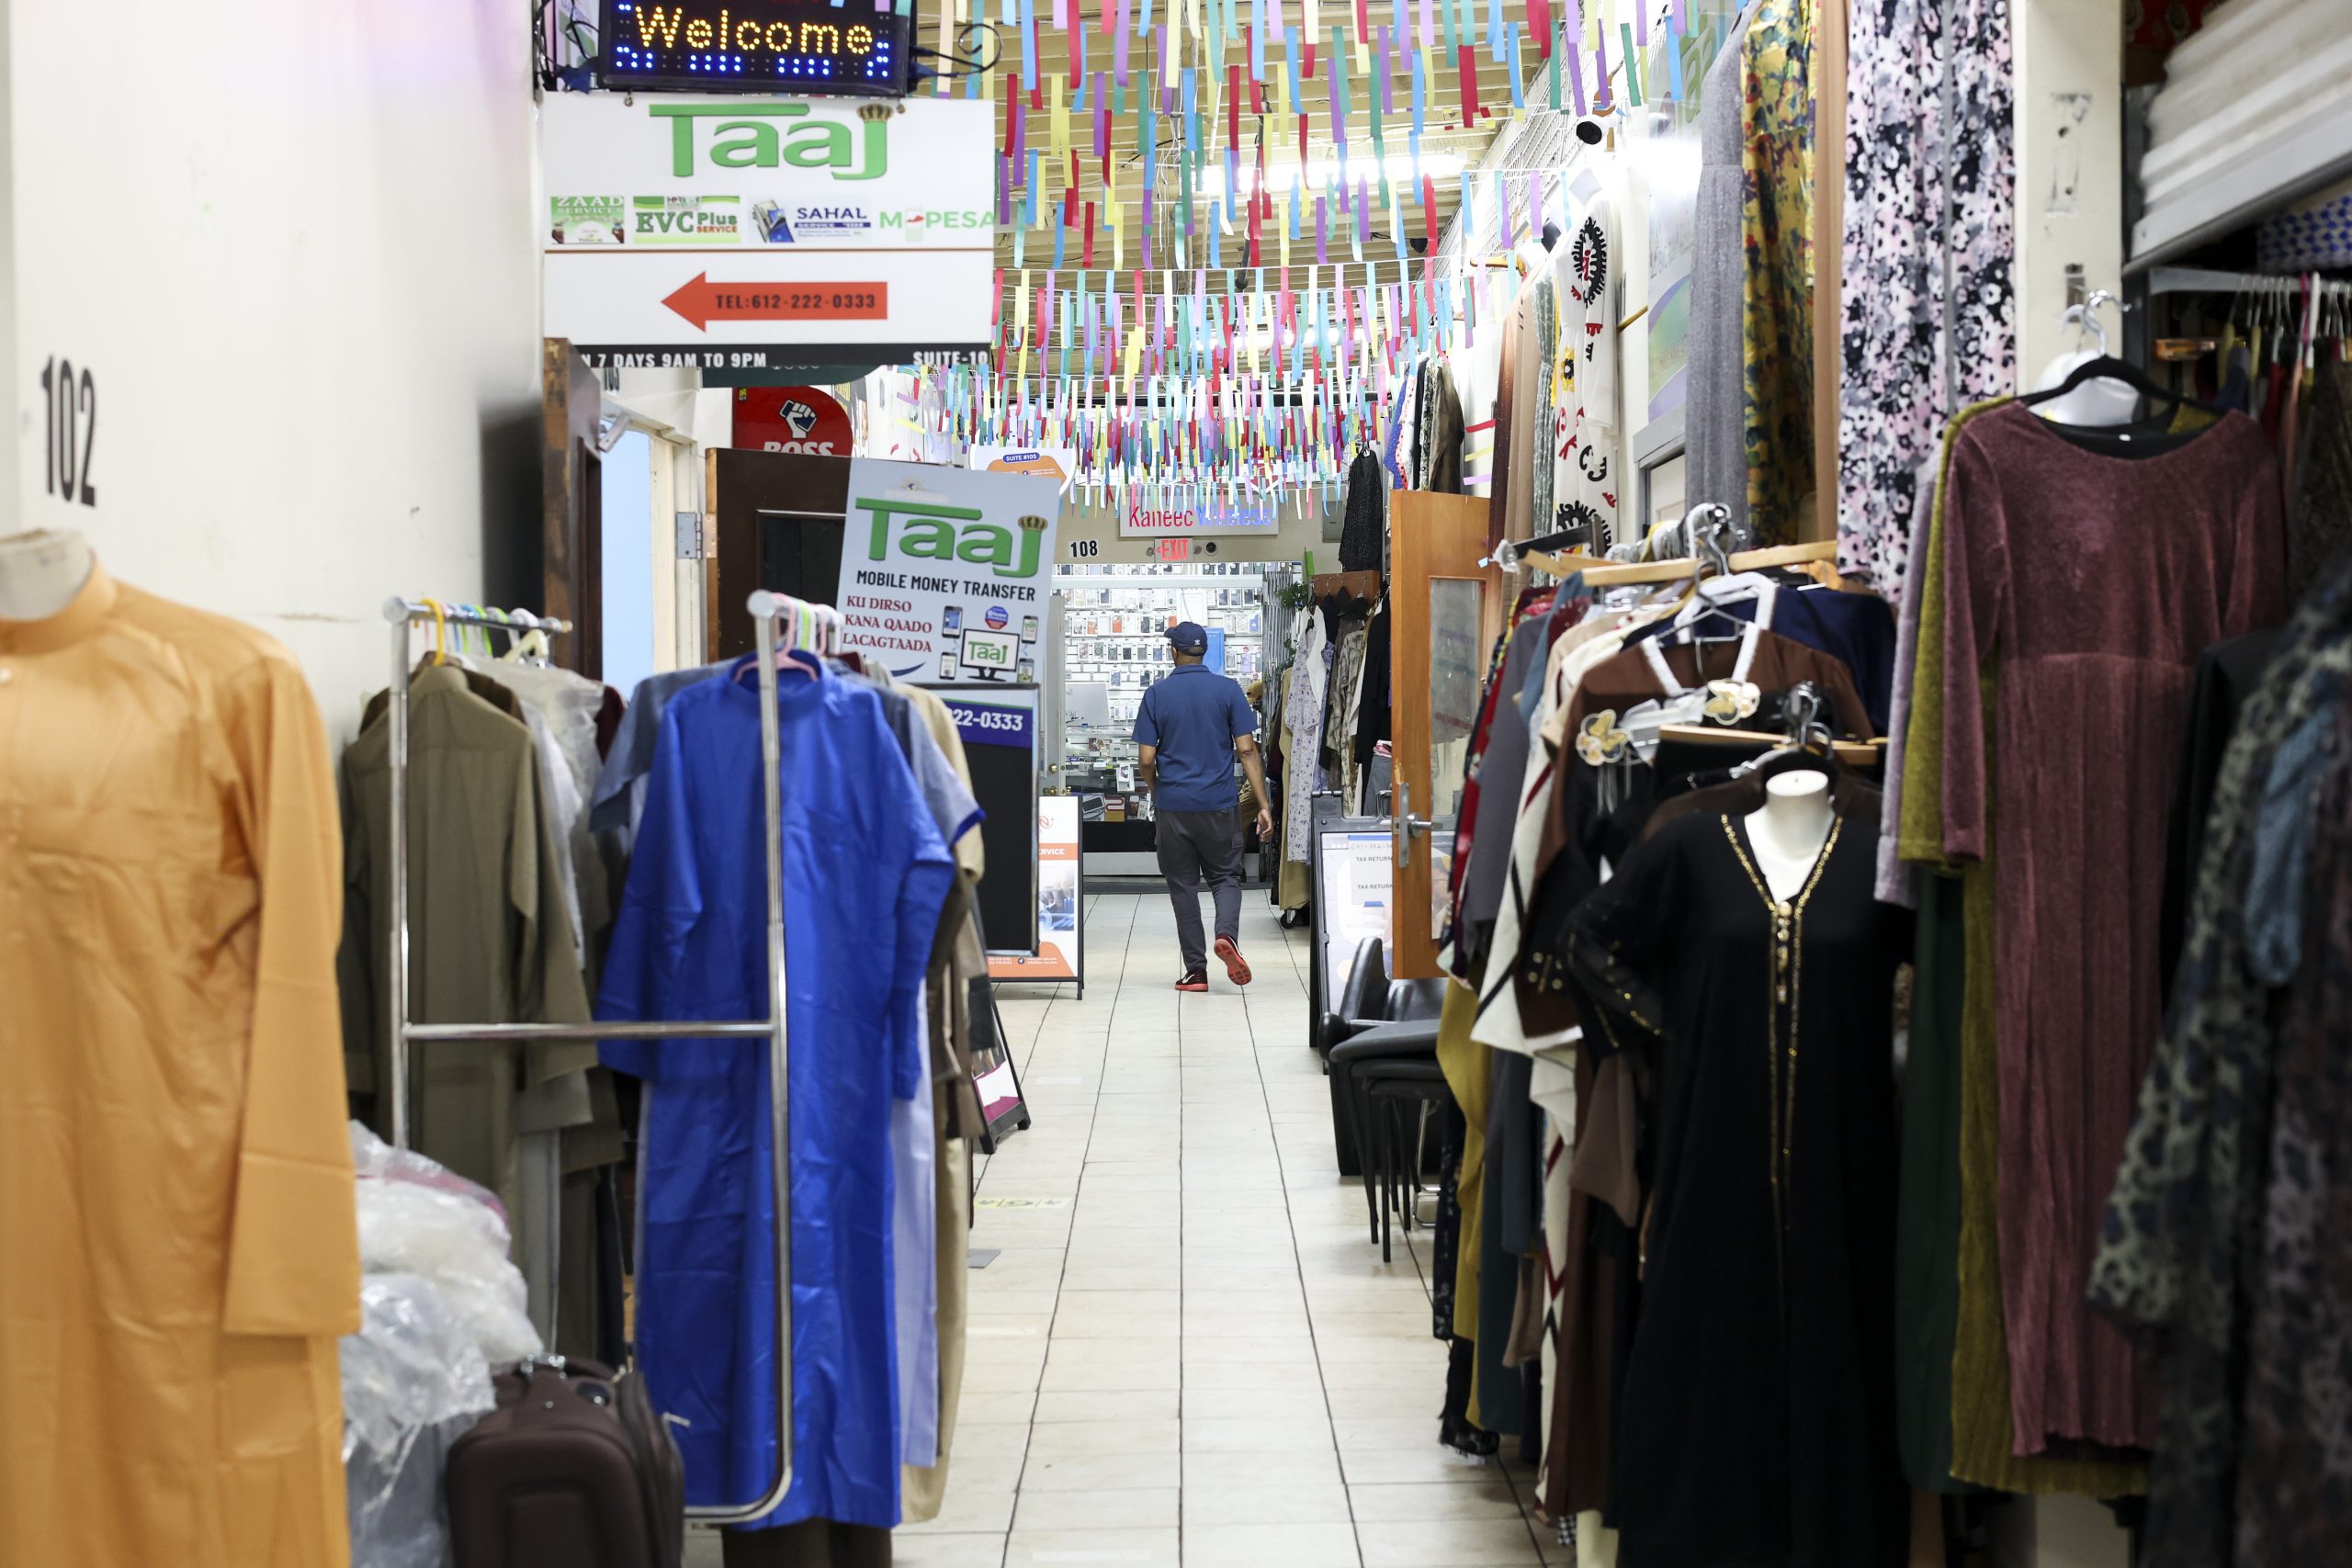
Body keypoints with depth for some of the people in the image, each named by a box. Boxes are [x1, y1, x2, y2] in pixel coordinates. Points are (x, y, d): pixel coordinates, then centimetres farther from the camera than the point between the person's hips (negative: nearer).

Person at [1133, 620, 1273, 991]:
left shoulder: (1157, 693, -1)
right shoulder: (1228, 689, -1)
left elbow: (1147, 759, -3)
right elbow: (1247, 750, -6)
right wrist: (1263, 804, -4)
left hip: (1173, 805, 0)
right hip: (1219, 804, 0)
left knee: (1183, 885, 8)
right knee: (1225, 877, 13)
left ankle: (1196, 971, 7)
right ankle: (1226, 934, -17)